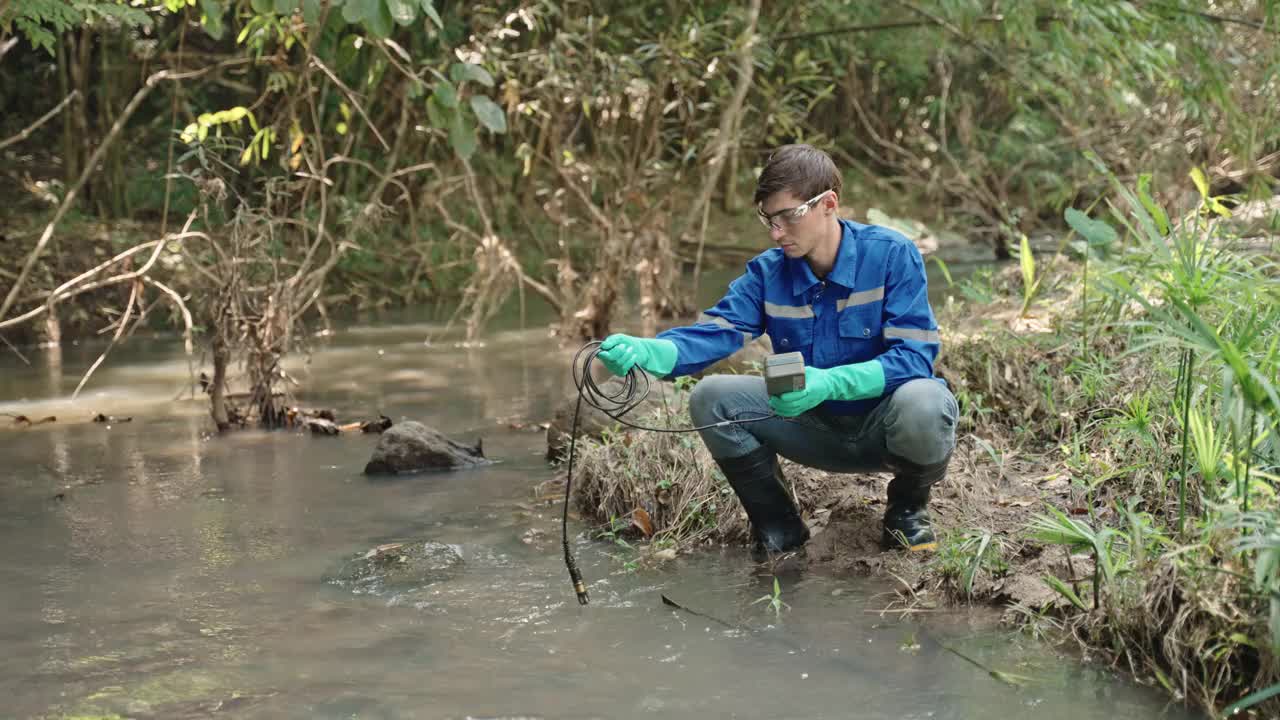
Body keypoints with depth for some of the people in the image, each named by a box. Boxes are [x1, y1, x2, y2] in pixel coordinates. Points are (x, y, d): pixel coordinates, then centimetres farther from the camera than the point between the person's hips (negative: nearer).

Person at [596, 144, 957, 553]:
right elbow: (714, 333, -17)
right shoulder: (769, 272, -4)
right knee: (710, 397, -15)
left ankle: (909, 505, -3)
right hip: (817, 428, 4)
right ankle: (778, 523, 4)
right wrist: (645, 352, -39)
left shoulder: (891, 255, -16)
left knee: (921, 402, -38)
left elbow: (914, 356, -23)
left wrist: (829, 382, -38)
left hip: (883, 426, -3)